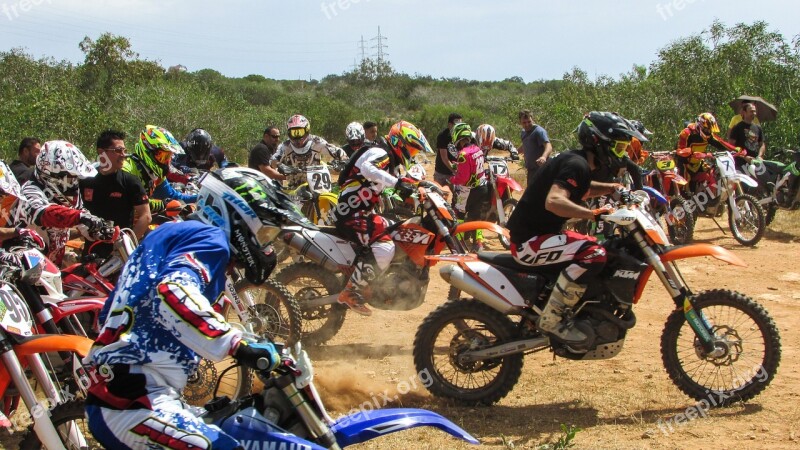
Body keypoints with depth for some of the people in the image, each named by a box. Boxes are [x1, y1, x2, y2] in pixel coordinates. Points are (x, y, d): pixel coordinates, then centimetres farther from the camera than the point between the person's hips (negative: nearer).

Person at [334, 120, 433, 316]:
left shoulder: (390, 163, 21)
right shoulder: (380, 154, -12)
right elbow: (367, 168, -36)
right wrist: (396, 182, -43)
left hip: (363, 212, 11)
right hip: (352, 213, -11)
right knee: (385, 248, -26)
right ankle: (351, 292, -19)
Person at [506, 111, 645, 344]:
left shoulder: (577, 161, 12)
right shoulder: (577, 165, -18)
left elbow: (582, 190, 35)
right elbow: (553, 201, -36)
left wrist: (612, 189, 19)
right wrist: (593, 213, -42)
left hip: (534, 235, 11)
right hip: (530, 241, -11)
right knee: (594, 253, -27)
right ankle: (551, 318, -21)